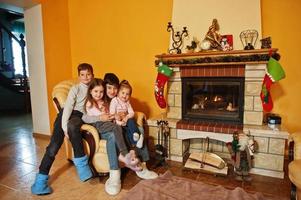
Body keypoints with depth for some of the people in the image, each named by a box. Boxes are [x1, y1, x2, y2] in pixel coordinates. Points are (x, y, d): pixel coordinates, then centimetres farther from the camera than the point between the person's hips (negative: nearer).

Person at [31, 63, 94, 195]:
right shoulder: (75, 88, 5)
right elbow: (68, 106, -7)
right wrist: (64, 127, -19)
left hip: (80, 115, 0)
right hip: (67, 113, 0)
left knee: (72, 125, -37)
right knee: (54, 144, -17)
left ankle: (80, 163, -27)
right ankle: (41, 179, -8)